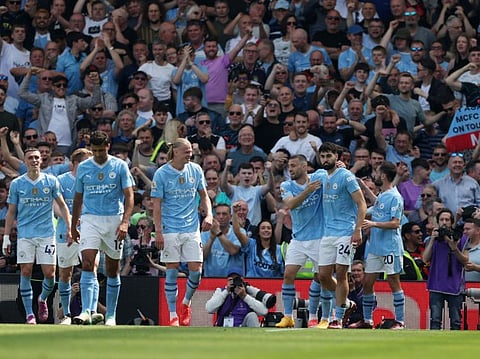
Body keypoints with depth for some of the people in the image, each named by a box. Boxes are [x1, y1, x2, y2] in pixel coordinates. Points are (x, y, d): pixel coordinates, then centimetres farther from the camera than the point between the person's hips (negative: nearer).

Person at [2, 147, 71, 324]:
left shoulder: (51, 181, 4)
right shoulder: (16, 184, 4)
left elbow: (62, 205, 12)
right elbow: (11, 212, 8)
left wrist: (69, 228, 2)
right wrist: (6, 238, 4)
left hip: (47, 234, 0)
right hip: (25, 235, 0)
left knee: (49, 273, -4)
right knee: (26, 272, -7)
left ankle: (43, 299, 27)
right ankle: (29, 313, -1)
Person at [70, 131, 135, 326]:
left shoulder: (120, 166, 0)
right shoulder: (83, 168, 7)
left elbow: (129, 195, -3)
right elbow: (78, 198, 16)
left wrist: (125, 221, -16)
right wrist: (73, 227, 17)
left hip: (114, 220, -1)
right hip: (90, 220, 1)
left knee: (113, 270, 5)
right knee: (87, 264, -17)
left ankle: (111, 315, 15)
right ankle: (86, 312, -24)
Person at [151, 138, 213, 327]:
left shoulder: (195, 170, 6)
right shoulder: (162, 174, -5)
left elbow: (204, 195, 17)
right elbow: (156, 204, -5)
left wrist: (208, 214, -1)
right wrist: (158, 231, -11)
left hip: (192, 228, 3)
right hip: (170, 230, -3)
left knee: (196, 270, -3)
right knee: (172, 271, -3)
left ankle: (186, 303, 22)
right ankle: (173, 315, 4)